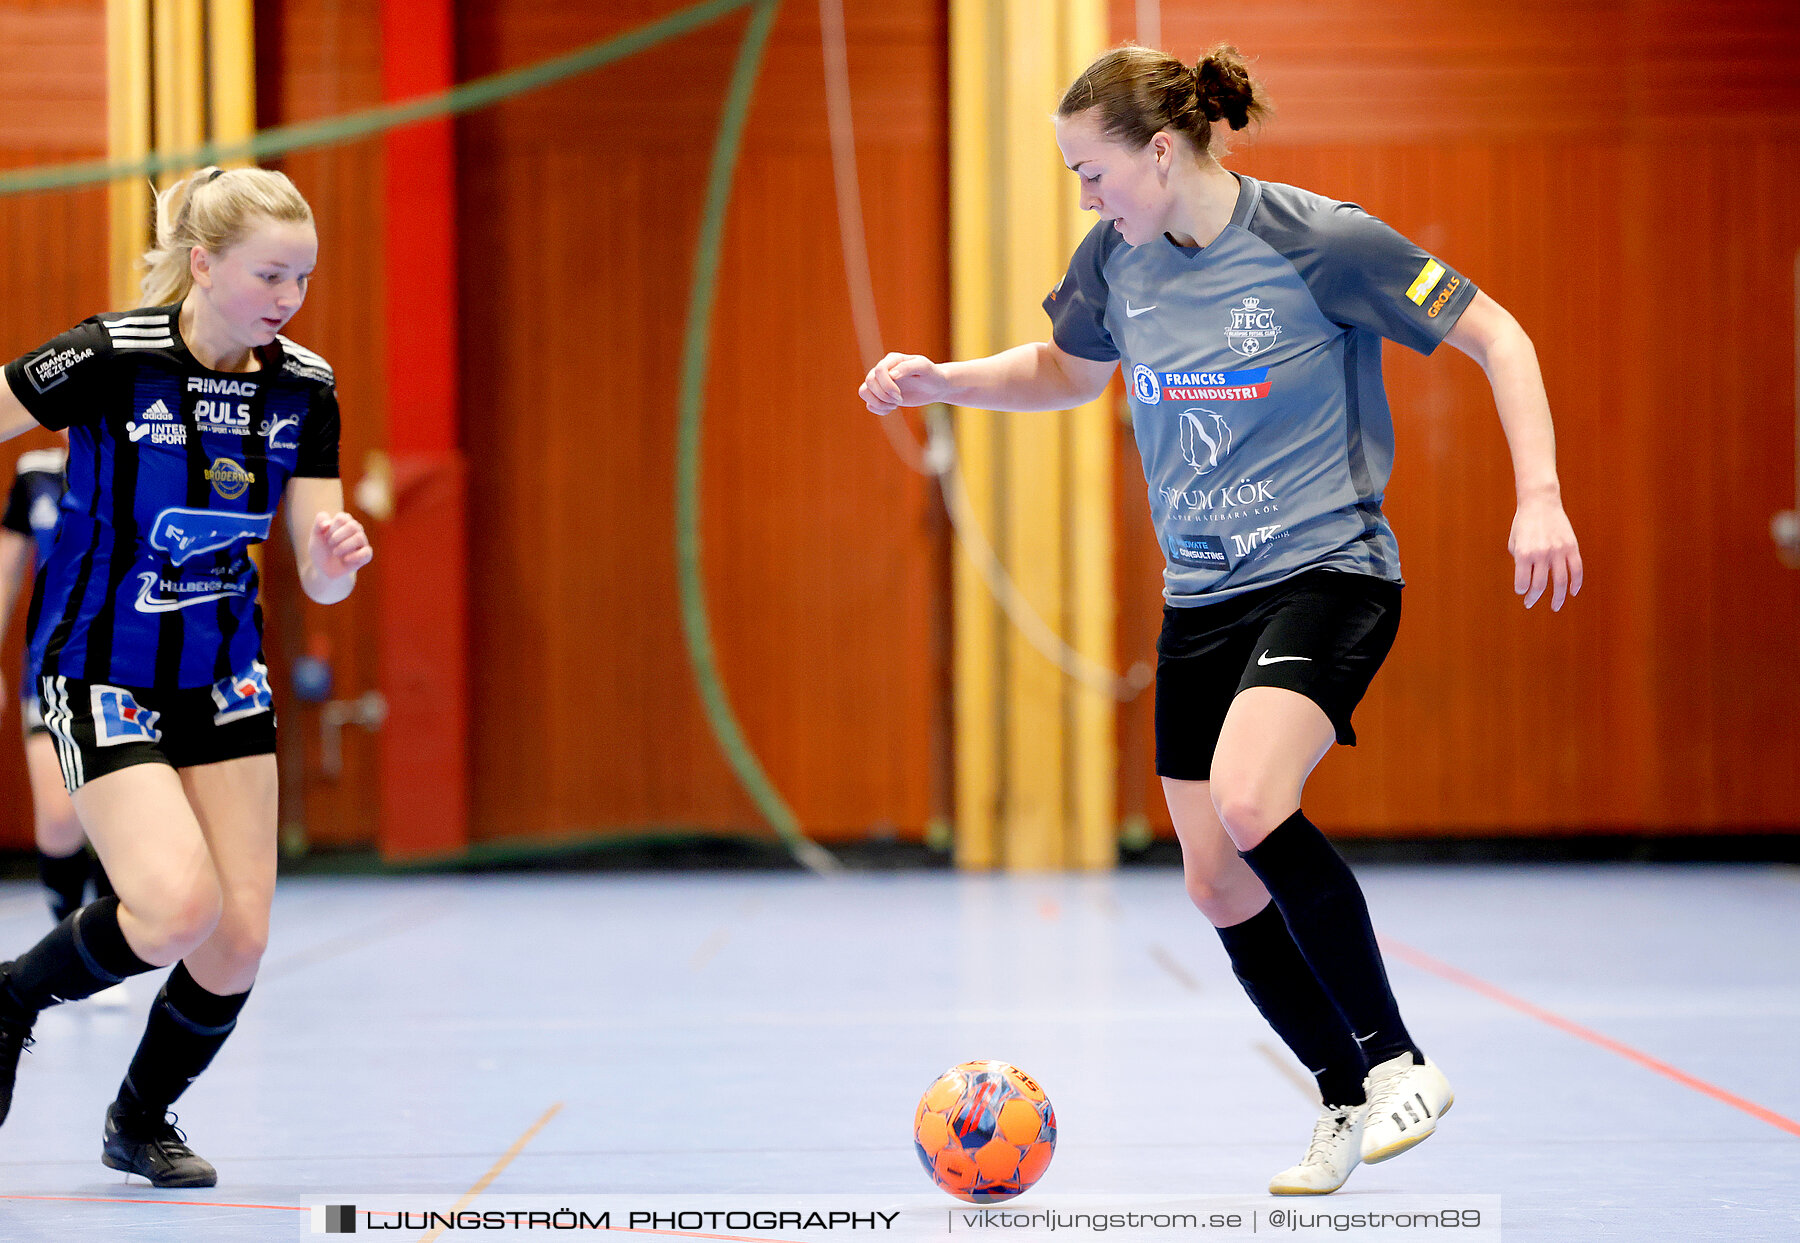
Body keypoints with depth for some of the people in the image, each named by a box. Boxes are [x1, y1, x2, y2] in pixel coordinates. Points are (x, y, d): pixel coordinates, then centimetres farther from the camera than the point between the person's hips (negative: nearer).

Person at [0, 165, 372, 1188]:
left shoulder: (304, 388, -4)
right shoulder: (112, 357, -20)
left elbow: (320, 582, -3)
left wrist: (339, 556, -25)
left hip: (223, 678, 5)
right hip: (101, 673, -5)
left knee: (237, 942, -1)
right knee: (179, 905, -23)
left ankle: (143, 1121, 26)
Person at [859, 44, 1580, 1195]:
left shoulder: (1320, 240, -15)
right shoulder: (1116, 256, 2)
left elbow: (1497, 335, -8)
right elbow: (1067, 371, 22)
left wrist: (1539, 497, -17)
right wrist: (940, 380, 7)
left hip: (1329, 571, -6)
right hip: (1200, 597, 7)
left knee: (1248, 800, -29)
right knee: (1218, 881, 3)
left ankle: (1399, 1062, -15)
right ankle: (1352, 1104, 22)